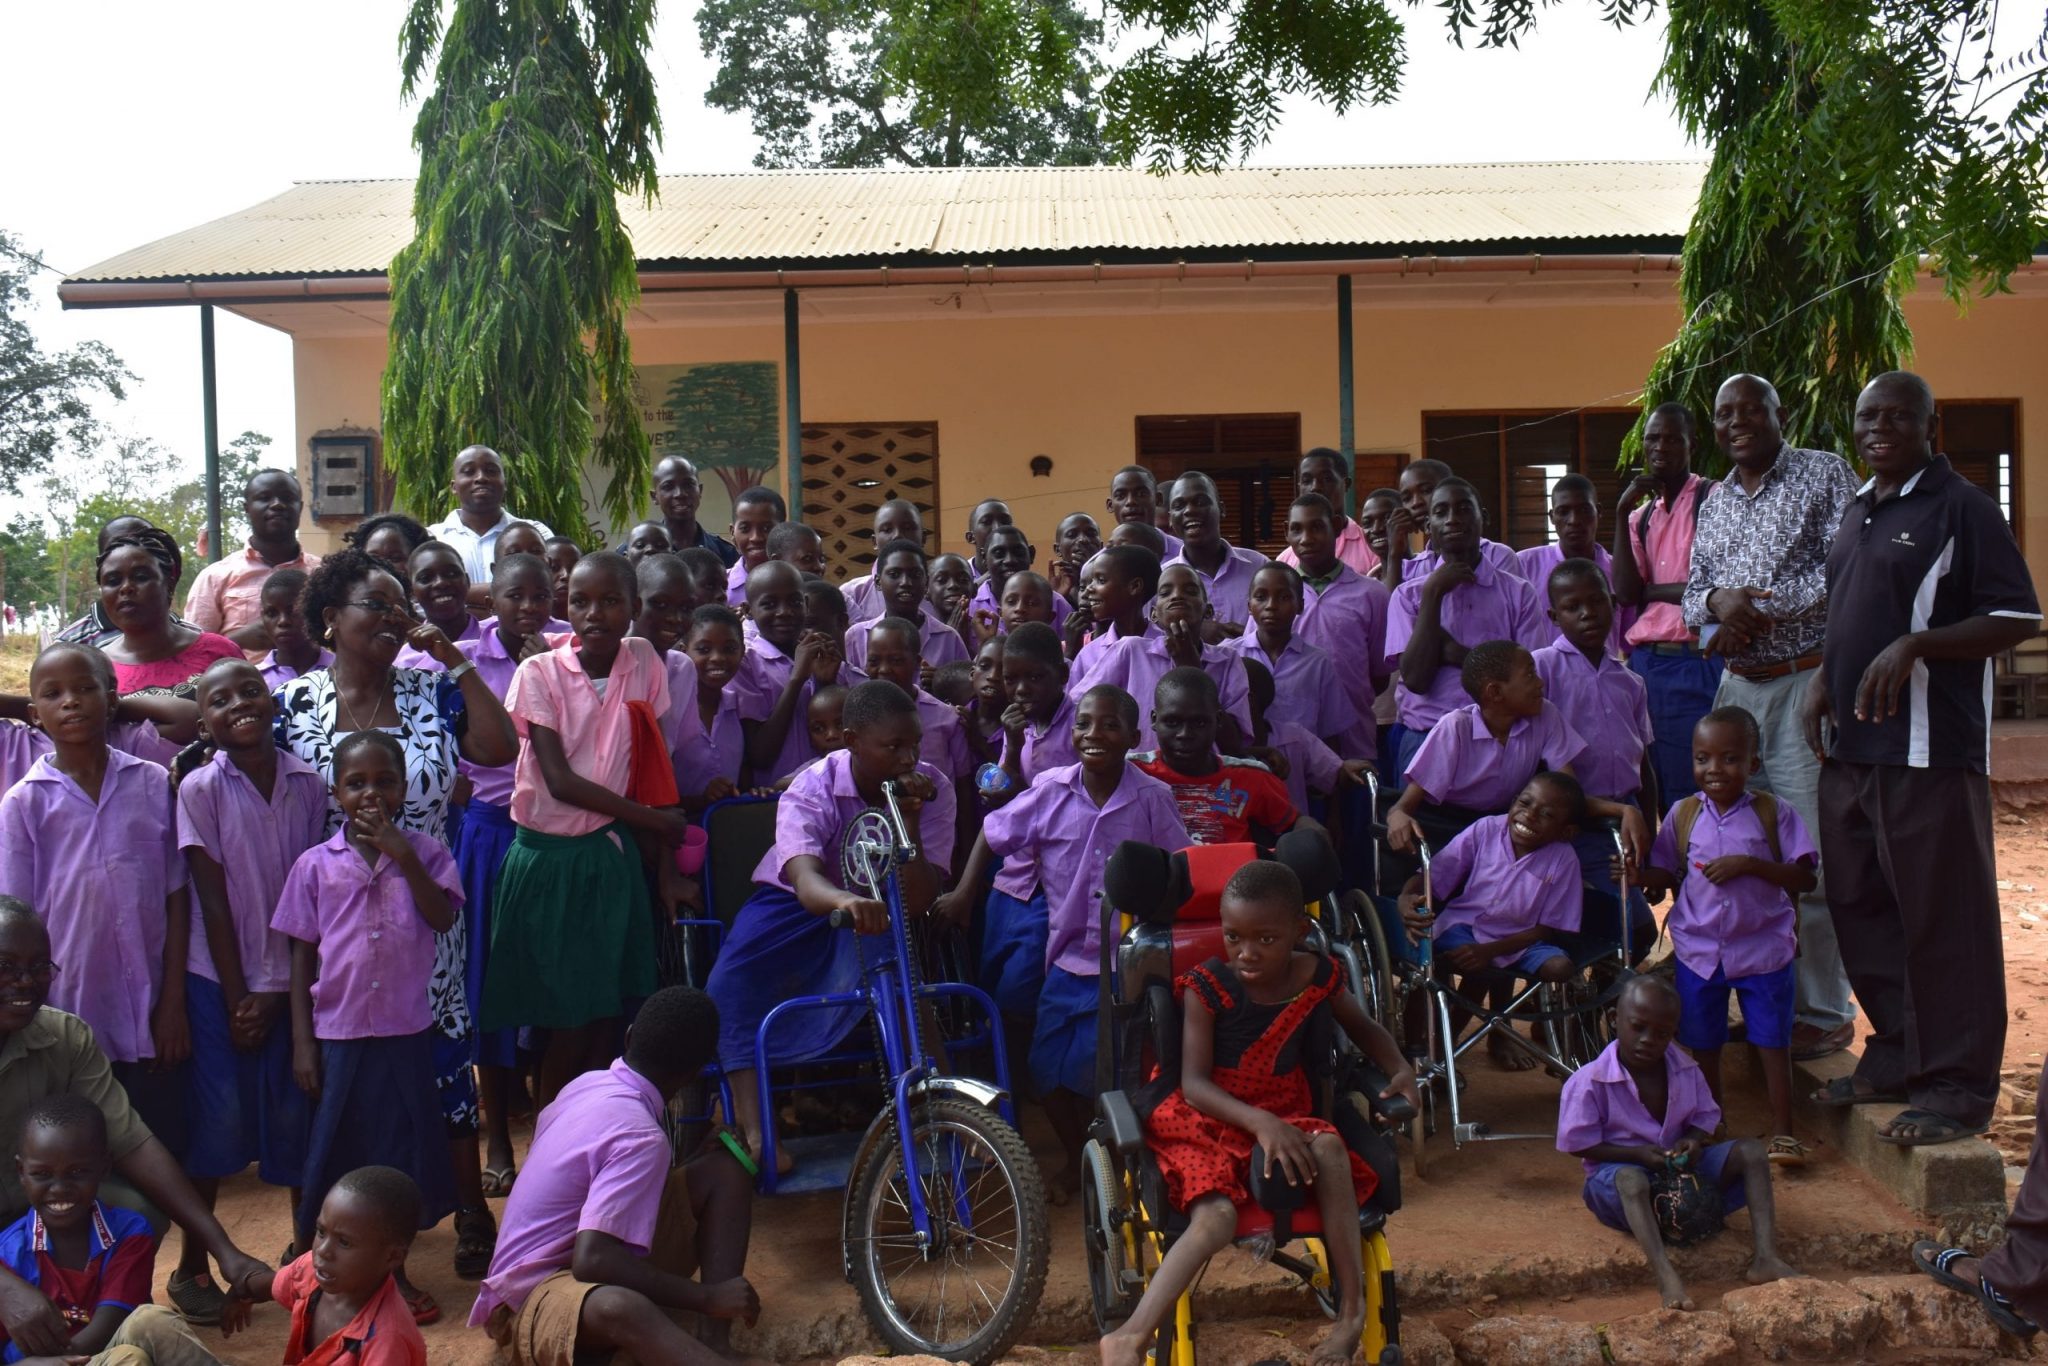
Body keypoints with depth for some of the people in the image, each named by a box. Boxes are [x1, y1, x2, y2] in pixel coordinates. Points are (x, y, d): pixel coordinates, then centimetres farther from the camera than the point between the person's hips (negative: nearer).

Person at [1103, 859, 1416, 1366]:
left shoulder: (1318, 977, -1)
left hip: (1285, 1116, 3)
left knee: (1328, 1146, -32)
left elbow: (1363, 1028, 19)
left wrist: (1401, 1070, -2)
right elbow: (1193, 1083, -18)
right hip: (1208, 1119, -3)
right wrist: (1260, 1122, -33)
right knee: (1215, 1219, -32)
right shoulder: (1206, 988, -12)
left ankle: (1352, 1310, -22)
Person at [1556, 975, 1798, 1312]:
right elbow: (1579, 1144, -13)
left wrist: (1693, 1141, -16)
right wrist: (1639, 1154, -23)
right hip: (1618, 1170, -5)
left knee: (1750, 1150, -13)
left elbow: (1705, 1118, 9)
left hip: (1679, 1169, 6)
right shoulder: (1589, 1082, -16)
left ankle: (1765, 1258, -25)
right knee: (1631, 1178, -42)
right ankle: (1666, 1277, -56)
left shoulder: (1685, 1071, 0)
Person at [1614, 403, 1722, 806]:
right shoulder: (1641, 517, 16)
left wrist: (1650, 591, 1)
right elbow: (1625, 593, 2)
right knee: (1651, 791, 9)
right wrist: (1621, 514, -3)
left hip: (1696, 666, -6)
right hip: (1644, 664, 6)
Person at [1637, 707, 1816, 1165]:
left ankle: (1782, 1132, 15)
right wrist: (1636, 875, -15)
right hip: (1699, 950, 3)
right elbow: (1666, 875, 5)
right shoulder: (1683, 814, 1)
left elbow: (1802, 877, -10)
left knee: (1772, 1041, 3)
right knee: (1702, 1045, 13)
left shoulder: (1773, 812, -6)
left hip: (1763, 947, -2)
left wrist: (1749, 865, -22)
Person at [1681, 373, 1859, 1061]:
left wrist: (1761, 607, -13)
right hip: (1738, 688, 6)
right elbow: (1692, 592, 16)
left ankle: (1824, 1013, 3)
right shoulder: (1715, 500, 18)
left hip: (1807, 683, -6)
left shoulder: (1825, 474, -1)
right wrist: (1716, 602, -7)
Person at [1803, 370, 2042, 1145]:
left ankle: (1957, 1086, 7)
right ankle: (1897, 1056, 28)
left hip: (1929, 752, -8)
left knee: (1942, 920, -2)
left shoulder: (1958, 506, -8)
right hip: (1853, 746, 8)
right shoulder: (1859, 509, 16)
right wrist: (1825, 676, 10)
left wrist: (1914, 647, -21)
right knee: (1859, 907, 14)